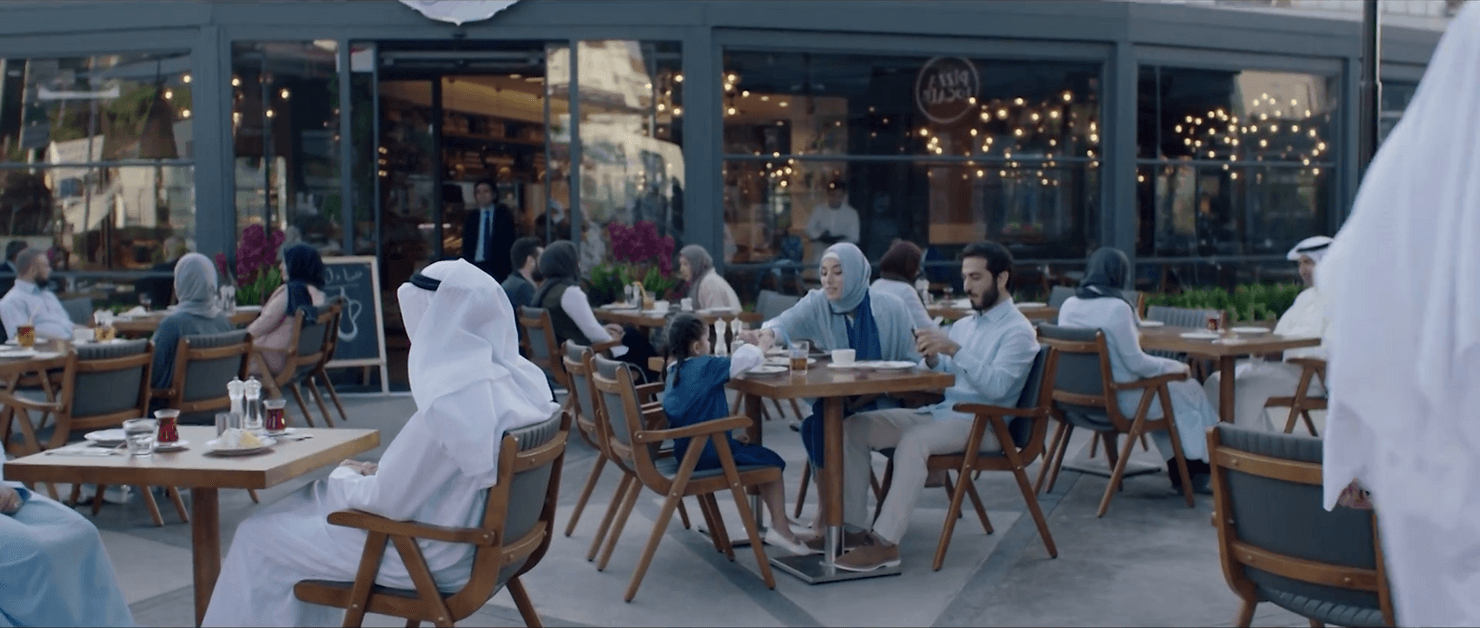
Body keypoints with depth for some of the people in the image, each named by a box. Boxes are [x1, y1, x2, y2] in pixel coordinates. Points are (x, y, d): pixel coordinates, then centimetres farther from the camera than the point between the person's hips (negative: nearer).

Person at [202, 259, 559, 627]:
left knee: (259, 536, 6)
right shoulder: (523, 376, -3)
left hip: (438, 556, -9)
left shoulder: (448, 404, -30)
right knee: (311, 503, 25)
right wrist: (381, 471, 6)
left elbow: (388, 503, -21)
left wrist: (345, 477, -1)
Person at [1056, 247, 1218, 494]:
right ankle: (1199, 470, 27)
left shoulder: (1068, 306, 0)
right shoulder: (1117, 308, -21)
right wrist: (1175, 366, 0)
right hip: (1118, 402, -7)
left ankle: (1179, 472, 30)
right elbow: (1136, 363, -17)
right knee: (1188, 391, 14)